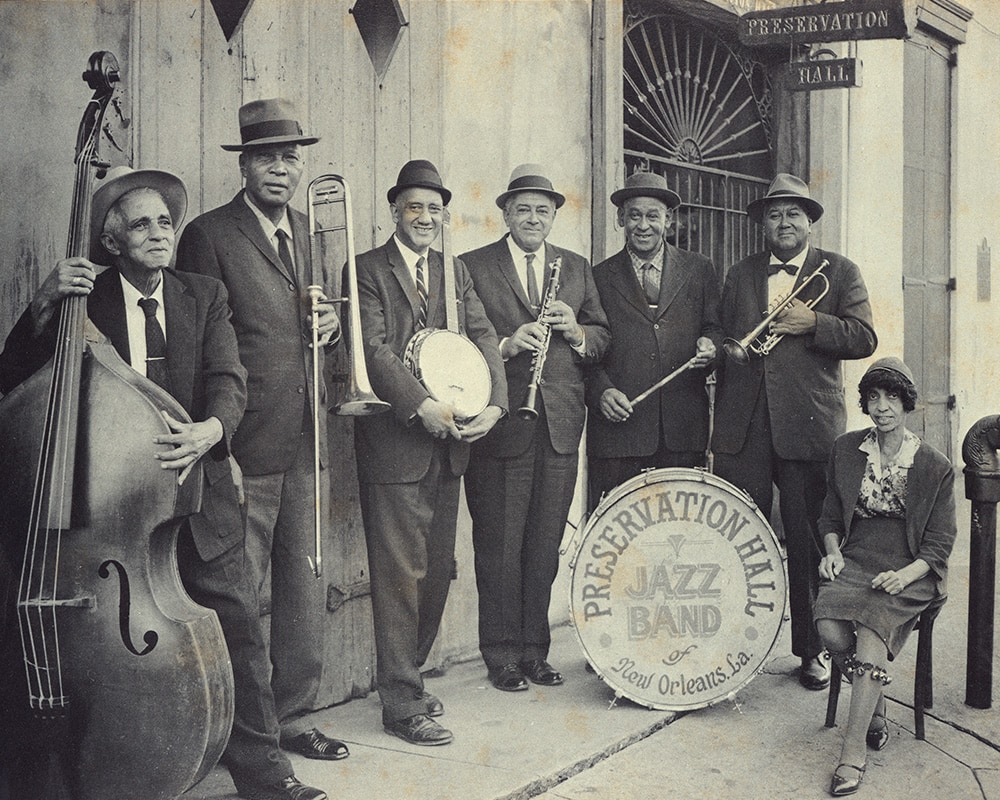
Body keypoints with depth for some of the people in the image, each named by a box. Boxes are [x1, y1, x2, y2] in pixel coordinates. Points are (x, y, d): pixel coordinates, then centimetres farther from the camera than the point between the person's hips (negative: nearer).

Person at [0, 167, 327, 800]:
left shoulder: (205, 297, 9)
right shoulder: (84, 299, 3)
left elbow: (229, 379, -5)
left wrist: (211, 427, -27)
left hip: (198, 495, 2)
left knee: (238, 627, 2)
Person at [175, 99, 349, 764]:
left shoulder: (311, 232, 15)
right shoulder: (209, 235, -5)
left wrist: (332, 326, 3)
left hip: (308, 442, 6)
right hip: (246, 446, -6)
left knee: (305, 589, 12)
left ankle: (294, 718, 25)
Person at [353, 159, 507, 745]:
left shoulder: (455, 272, 17)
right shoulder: (368, 269, -1)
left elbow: (483, 338, 7)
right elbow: (374, 348, -13)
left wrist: (495, 404, -10)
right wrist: (422, 405, -24)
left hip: (449, 442, 7)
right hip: (395, 443, -6)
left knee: (438, 569, 13)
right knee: (401, 573, -4)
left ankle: (408, 676, 28)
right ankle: (403, 704, 3)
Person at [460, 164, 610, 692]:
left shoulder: (576, 268, 15)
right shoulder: (472, 268, 2)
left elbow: (603, 338, 13)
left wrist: (575, 331, -7)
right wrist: (505, 345, -20)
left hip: (560, 426, 4)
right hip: (501, 426, -4)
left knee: (545, 545, 10)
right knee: (499, 546, 2)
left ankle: (535, 651, 22)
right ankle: (502, 656, 15)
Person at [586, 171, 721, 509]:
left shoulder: (700, 271, 13)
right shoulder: (599, 277, 10)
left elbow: (716, 328, 14)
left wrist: (710, 345, -9)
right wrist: (602, 391, -10)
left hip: (683, 431, 1)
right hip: (618, 428, -1)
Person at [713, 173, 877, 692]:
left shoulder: (840, 273, 9)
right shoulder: (738, 276, 18)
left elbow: (864, 339, -1)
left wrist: (812, 323, -12)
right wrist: (714, 349, 4)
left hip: (808, 427, -2)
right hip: (743, 429, 2)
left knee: (807, 543, 2)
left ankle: (813, 650, 14)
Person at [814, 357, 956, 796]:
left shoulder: (935, 467, 0)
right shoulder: (846, 449, 9)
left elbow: (940, 542, 1)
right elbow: (830, 515, 17)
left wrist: (905, 575, -17)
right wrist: (832, 551, -3)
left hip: (910, 571, -3)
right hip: (855, 562, 3)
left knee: (872, 629, -32)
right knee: (830, 628, -28)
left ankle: (853, 752, -30)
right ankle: (875, 706, 0)